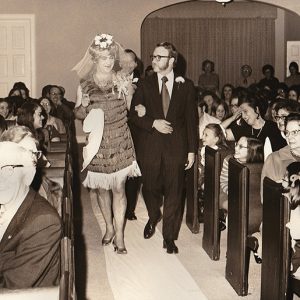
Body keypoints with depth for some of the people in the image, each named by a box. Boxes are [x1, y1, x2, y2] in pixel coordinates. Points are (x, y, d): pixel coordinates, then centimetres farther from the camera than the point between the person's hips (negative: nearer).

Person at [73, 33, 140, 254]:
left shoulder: (123, 82, 0)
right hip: (98, 145, 1)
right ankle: (109, 227, 31)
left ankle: (119, 234, 10)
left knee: (118, 188, 1)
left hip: (120, 144, -1)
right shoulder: (85, 85, 0)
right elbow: (78, 114, 6)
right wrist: (83, 105, -14)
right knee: (101, 188, 12)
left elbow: (131, 109, 9)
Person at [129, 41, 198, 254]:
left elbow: (191, 120, 3)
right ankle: (154, 217, 41)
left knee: (174, 192, 3)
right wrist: (153, 123, -14)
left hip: (176, 146, -1)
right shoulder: (145, 85, 4)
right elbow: (134, 115, 3)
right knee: (150, 188, 10)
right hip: (151, 146, 1)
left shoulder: (186, 86, 2)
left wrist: (192, 150, 0)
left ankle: (169, 236, 16)